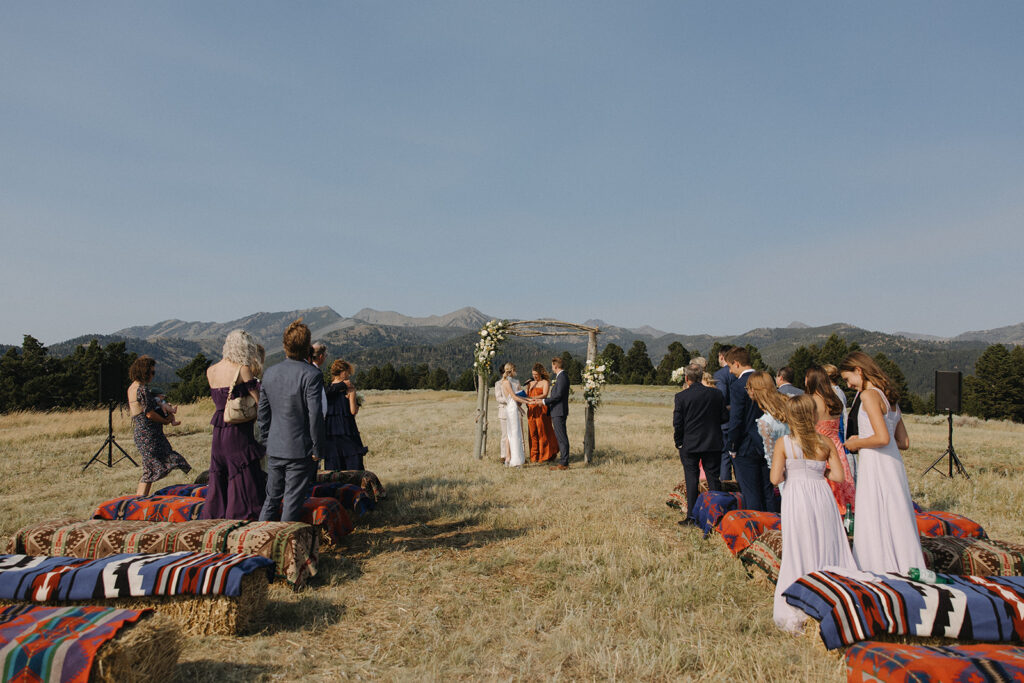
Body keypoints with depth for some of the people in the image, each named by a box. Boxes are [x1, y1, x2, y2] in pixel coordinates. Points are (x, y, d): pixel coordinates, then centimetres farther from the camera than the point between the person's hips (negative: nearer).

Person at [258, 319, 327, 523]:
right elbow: (315, 414, -18)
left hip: (275, 450, 6)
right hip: (300, 450, -6)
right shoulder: (311, 375, -15)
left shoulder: (270, 372, 4)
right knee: (292, 503, 4)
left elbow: (263, 411, 11)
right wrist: (318, 449, -9)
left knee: (271, 499, 18)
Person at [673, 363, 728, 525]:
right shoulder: (716, 393, -3)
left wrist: (678, 442, 4)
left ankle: (692, 516, 5)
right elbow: (725, 417, 1)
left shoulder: (681, 396, -11)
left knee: (691, 480, 4)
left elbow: (677, 423, -10)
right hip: (713, 444, 2)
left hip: (689, 445, -2)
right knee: (713, 478, 11)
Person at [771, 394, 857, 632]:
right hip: (822, 496, 2)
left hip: (796, 497, -2)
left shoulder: (783, 443, -6)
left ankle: (797, 614, 9)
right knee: (828, 548, 14)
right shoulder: (826, 443, 1)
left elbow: (775, 478, -9)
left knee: (799, 552, 5)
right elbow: (838, 476, 1)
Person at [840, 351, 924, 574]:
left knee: (875, 526, -2)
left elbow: (882, 438, -21)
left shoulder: (870, 395, -12)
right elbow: (904, 442, 17)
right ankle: (904, 573, 18)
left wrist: (856, 443, -5)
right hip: (893, 464, 9)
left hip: (877, 466, -9)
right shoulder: (889, 397, 15)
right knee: (895, 521, 13)